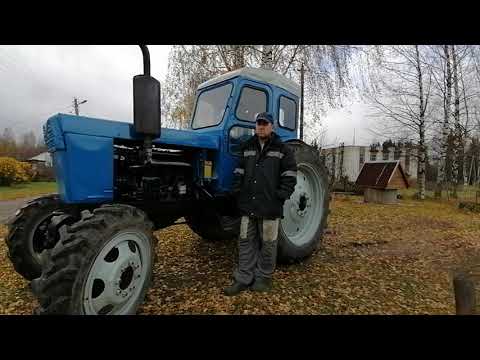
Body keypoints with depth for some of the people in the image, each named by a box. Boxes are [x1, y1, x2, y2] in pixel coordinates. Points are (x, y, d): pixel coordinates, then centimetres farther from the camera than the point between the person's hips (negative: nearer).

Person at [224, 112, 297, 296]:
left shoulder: (282, 149, 0)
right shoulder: (247, 148, 12)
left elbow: (289, 175, -4)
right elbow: (239, 172, 16)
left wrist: (281, 196, -10)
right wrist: (238, 192, 6)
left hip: (270, 206, -4)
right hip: (248, 205, 4)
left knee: (267, 243, 8)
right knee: (246, 241, 9)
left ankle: (264, 277, 25)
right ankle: (244, 279, 20)